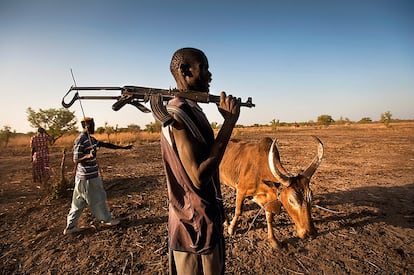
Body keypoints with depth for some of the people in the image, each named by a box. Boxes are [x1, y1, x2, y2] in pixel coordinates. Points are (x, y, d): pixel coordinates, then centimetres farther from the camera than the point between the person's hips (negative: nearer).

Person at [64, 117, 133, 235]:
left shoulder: (91, 139, 9)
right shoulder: (80, 141, -19)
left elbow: (106, 144, 13)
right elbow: (76, 160, -18)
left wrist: (122, 147, 12)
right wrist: (88, 156, -36)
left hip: (92, 175, 9)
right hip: (88, 177, -9)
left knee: (79, 202, 14)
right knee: (97, 199, 8)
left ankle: (71, 226, 24)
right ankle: (106, 219, 25)